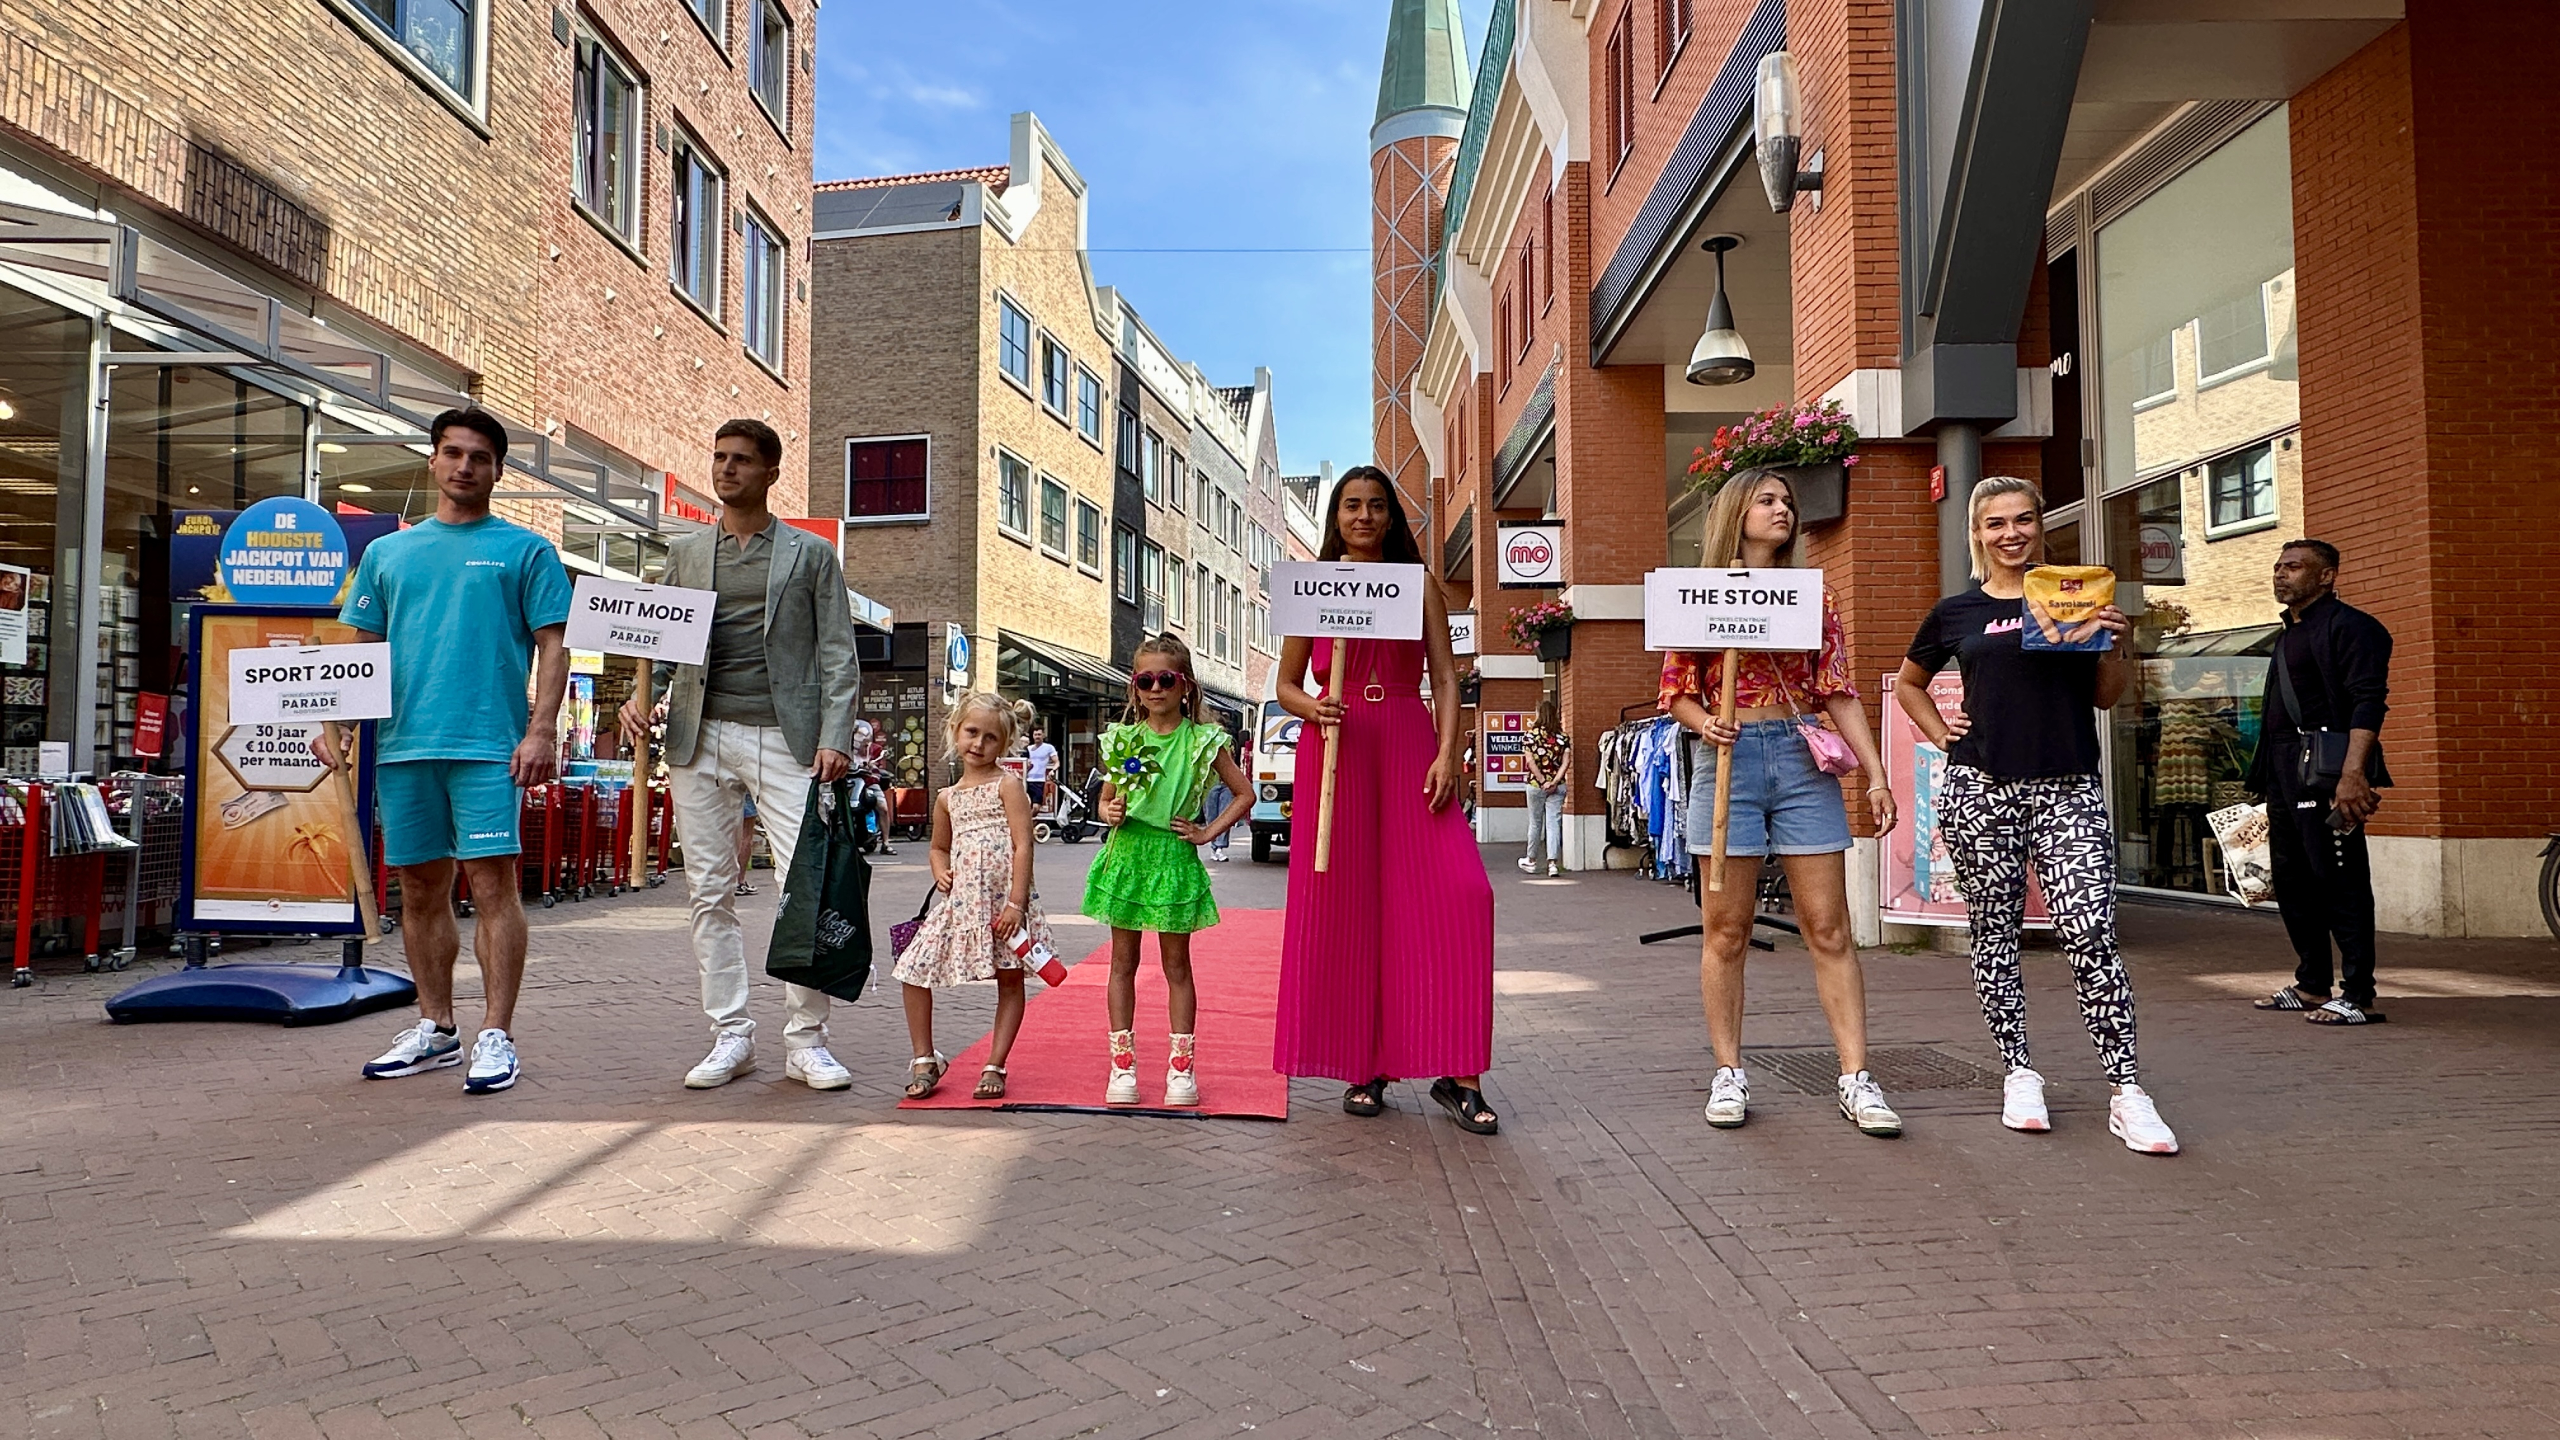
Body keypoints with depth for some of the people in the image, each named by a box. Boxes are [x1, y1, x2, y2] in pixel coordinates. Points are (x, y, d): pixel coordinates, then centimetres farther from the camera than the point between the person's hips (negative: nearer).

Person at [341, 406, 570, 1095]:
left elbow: (552, 646, 0)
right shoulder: (388, 552, 18)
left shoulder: (525, 549, 6)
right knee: (420, 888, 10)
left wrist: (541, 729, -11)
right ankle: (435, 1029, 21)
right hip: (403, 744, 5)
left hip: (489, 744, -5)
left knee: (492, 882, -7)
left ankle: (496, 1036, -4)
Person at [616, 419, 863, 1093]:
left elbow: (838, 656, 5)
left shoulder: (811, 555, 10)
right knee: (711, 893, 4)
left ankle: (805, 1041, 1)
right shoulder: (685, 553, 18)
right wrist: (641, 694, -4)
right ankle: (730, 1036, 14)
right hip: (700, 737, 3)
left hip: (785, 740, -3)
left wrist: (834, 737, -7)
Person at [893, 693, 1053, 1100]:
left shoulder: (1007, 785, -3)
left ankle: (995, 1067, 17)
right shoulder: (947, 797, 12)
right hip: (961, 901, 5)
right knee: (913, 970, -2)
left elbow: (1023, 845, -10)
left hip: (1004, 900, -4)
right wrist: (940, 871, 3)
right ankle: (925, 1060, 12)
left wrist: (1016, 902, -17)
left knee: (1009, 982, 5)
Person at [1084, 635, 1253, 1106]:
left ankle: (1181, 1067, 12)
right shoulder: (1122, 739, 5)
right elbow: (1106, 799, 13)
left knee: (1176, 965, 5)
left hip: (1174, 857, -2)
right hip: (1127, 854, 2)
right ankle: (1123, 1065, 15)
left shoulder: (1203, 741, -2)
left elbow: (1244, 793, 3)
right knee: (1123, 962, 7)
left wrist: (1208, 832, -4)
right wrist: (1111, 814, -9)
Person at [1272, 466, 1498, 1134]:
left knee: (1456, 892, -13)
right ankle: (1364, 1066, 11)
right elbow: (1287, 684, 12)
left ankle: (1455, 1071, -5)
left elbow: (1446, 677, 6)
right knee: (1343, 902, 0)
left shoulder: (1419, 587, 12)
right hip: (1334, 749, 0)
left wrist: (1448, 754, -8)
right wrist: (1311, 708, -11)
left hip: (1409, 745, 0)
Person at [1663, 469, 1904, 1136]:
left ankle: (1856, 1079, 5)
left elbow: (1838, 693, 8)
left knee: (1829, 928, 1)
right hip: (1730, 758, -2)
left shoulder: (1813, 595, 12)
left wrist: (1876, 774, 1)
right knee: (1727, 930, 3)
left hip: (1803, 760, 2)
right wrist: (1704, 723, -14)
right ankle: (1729, 1075, 13)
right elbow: (1675, 692, 7)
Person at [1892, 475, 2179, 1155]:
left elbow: (2106, 697, 13)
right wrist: (1942, 735, 10)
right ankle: (2020, 1075, 18)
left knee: (2091, 936, -11)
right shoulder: (1956, 612, 10)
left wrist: (2115, 646, -5)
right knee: (1995, 935, 6)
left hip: (2068, 788, -1)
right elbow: (1908, 683, 24)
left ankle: (2126, 1093, -7)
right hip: (1982, 790, 1)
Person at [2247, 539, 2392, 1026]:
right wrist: (2267, 779, 23)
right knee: (2292, 881, 14)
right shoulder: (2288, 635, 23)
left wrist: (2352, 773, -28)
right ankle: (2312, 986, 23)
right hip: (2285, 775, 10)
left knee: (2341, 884, -8)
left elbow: (2369, 701, -17)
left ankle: (2358, 997, -4)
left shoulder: (2347, 626, -7)